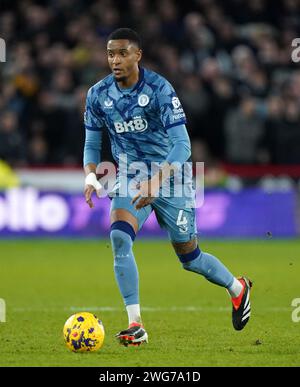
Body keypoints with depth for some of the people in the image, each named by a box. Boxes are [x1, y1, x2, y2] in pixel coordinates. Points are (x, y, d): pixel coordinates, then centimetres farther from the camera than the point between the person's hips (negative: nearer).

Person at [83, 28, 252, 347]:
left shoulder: (158, 88, -21)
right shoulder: (98, 94, -6)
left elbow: (182, 145, -25)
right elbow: (92, 143, 6)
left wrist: (155, 182, -38)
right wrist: (90, 177, -15)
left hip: (170, 178, -3)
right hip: (129, 177, 3)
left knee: (189, 257, 8)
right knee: (119, 237, -25)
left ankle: (238, 288, 40)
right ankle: (135, 326, -22)